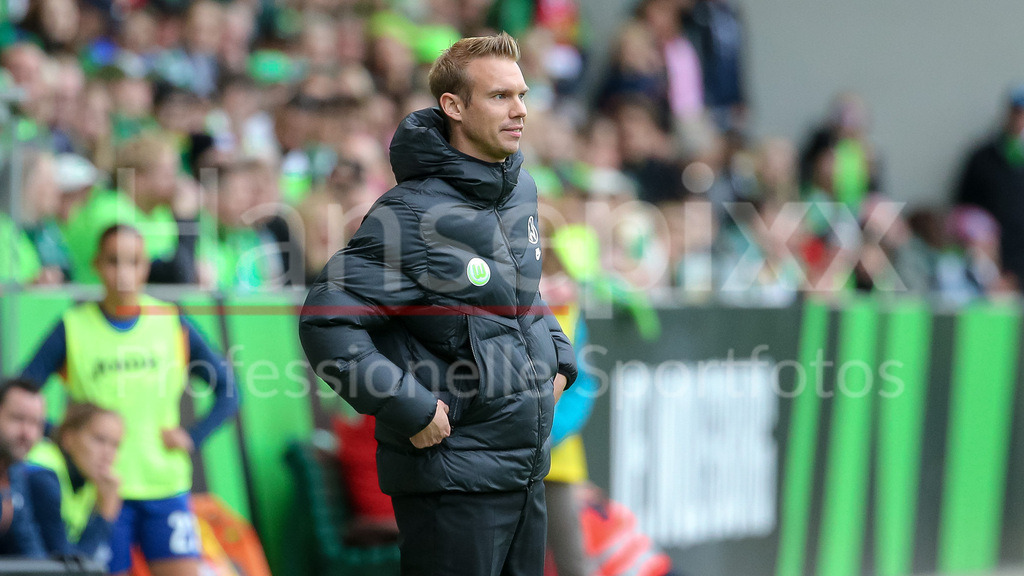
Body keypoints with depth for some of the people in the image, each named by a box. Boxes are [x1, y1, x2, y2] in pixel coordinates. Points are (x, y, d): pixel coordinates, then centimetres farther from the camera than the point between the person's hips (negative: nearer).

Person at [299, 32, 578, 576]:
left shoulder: (521, 190, 9)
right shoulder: (413, 215, -18)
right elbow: (325, 321, -22)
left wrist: (558, 353, 13)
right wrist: (408, 407, -23)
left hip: (527, 467, 8)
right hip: (451, 476, -8)